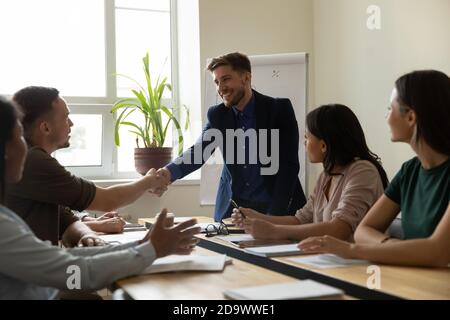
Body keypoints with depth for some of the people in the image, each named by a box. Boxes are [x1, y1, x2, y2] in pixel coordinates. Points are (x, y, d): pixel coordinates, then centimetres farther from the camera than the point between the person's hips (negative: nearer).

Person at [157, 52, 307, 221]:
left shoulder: (280, 109, -8)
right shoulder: (217, 115, 2)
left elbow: (289, 165, -11)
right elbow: (199, 152, -9)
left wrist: (274, 214, -19)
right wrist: (170, 172, -29)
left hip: (276, 206, -2)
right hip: (231, 207, 3)